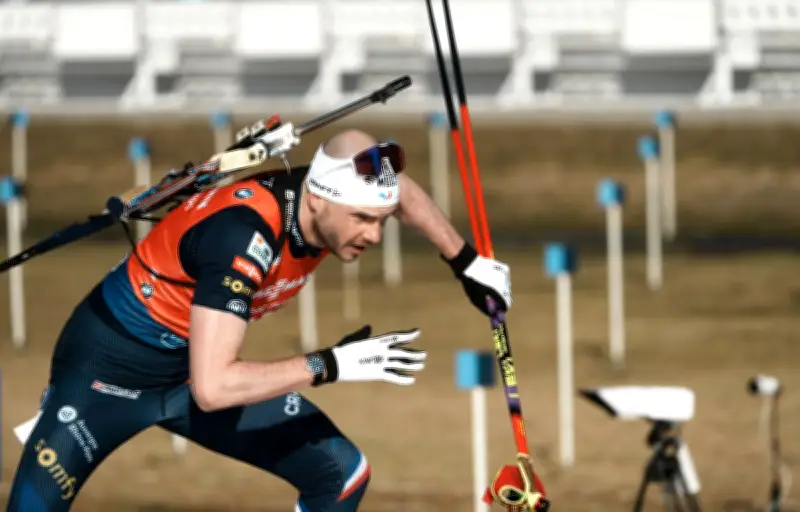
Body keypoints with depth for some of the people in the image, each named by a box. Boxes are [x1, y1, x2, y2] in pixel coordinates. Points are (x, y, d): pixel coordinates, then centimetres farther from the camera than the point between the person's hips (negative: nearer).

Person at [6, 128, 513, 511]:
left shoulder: (333, 198, -13)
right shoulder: (243, 238, -36)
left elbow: (401, 189, 13)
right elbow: (212, 388, -40)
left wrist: (468, 264, 13)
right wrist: (335, 365, -37)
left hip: (195, 362, 8)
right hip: (108, 371, -8)